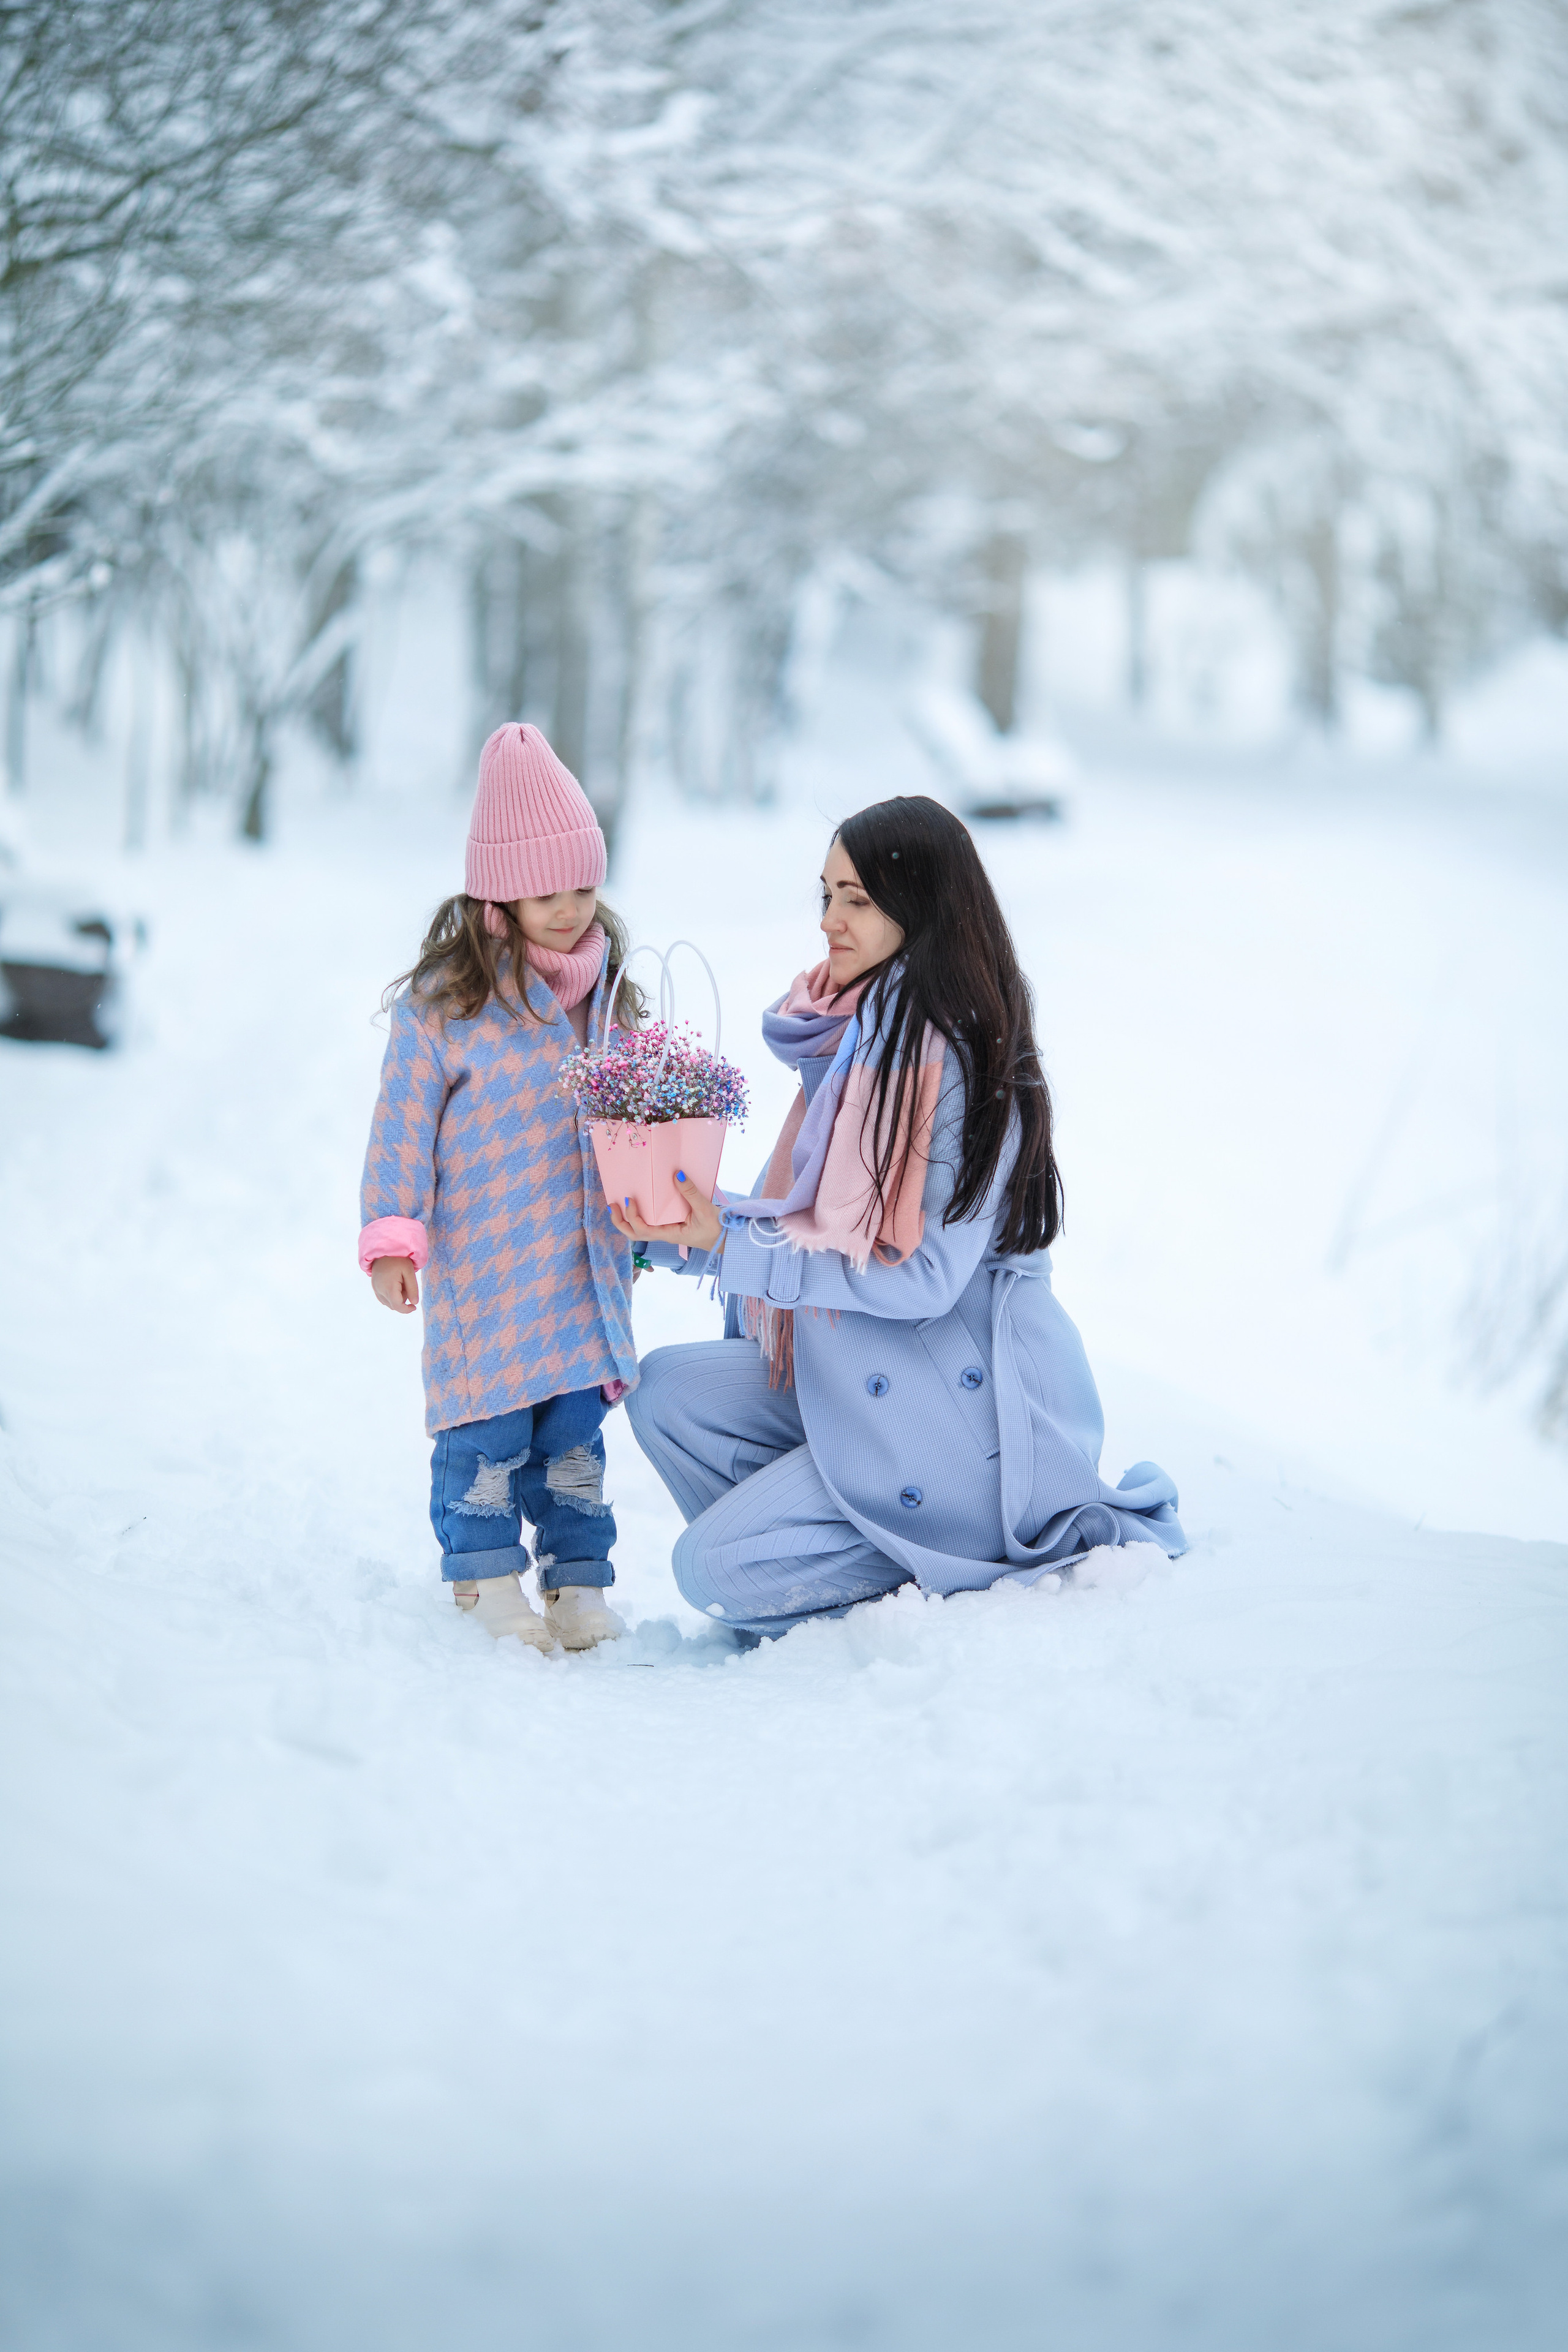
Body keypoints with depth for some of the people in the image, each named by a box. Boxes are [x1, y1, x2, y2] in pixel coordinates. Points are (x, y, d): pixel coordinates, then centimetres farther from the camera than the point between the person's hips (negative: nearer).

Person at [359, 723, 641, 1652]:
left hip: (585, 1254, 5)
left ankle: (577, 1574, 19)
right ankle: (485, 1572, 14)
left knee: (577, 1420, 9)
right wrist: (392, 1234, -11)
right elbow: (403, 1123, -8)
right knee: (491, 1418, -1)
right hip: (482, 1257, -5)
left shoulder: (607, 987, 8)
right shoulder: (444, 1003, -11)